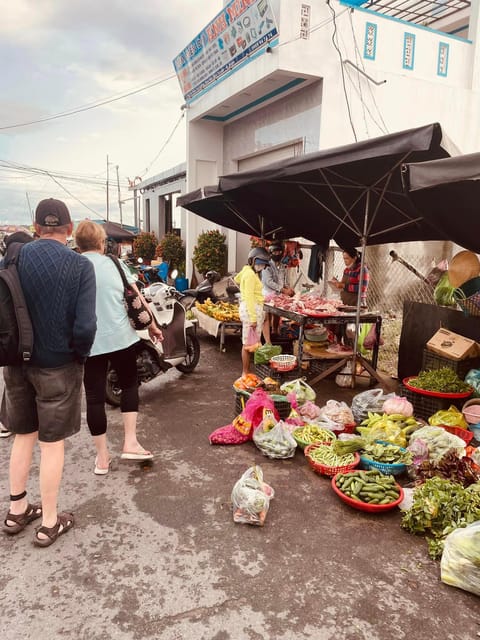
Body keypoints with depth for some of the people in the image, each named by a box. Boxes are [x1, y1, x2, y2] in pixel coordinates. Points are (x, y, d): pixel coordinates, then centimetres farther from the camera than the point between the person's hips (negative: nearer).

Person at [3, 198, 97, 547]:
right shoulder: (79, 265, -15)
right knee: (52, 443, 9)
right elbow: (85, 326, -23)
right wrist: (81, 354, -4)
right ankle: (49, 523, 24)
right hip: (58, 365, -4)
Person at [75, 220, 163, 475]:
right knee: (129, 385, 20)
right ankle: (130, 443, 14)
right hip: (120, 337, 0)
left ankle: (102, 457, 18)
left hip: (87, 343, 0)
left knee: (94, 397, 9)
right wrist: (152, 326, 12)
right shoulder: (114, 264, 0)